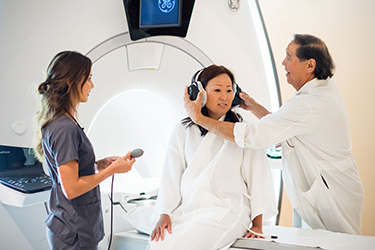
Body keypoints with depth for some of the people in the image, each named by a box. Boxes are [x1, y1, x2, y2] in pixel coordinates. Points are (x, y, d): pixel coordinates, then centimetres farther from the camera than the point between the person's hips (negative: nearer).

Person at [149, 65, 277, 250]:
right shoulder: (183, 132, 13)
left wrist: (257, 225, -1)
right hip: (188, 210, 3)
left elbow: (258, 177, 5)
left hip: (226, 211, -2)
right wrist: (164, 214, -5)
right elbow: (171, 177, 9)